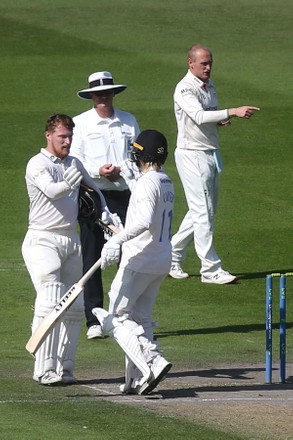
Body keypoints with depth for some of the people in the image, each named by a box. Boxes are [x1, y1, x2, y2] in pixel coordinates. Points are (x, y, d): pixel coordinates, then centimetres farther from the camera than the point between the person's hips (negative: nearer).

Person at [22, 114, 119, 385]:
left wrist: (105, 213, 15)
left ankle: (64, 368, 8)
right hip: (43, 240, -7)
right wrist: (68, 184, -46)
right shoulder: (37, 165, -8)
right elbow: (51, 190, -27)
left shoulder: (74, 164, 14)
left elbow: (93, 188, 30)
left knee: (74, 307, 3)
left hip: (71, 241, 7)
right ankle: (44, 370, -18)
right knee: (49, 303, -18)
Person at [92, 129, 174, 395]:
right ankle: (138, 380, 14)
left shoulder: (147, 182, -16)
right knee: (141, 318, 16)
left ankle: (153, 362, -21)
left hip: (139, 261, -9)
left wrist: (117, 241, -39)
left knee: (116, 317, -4)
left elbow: (145, 221, -31)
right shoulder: (167, 183, 13)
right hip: (163, 261, 9)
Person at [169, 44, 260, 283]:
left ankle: (173, 255, 26)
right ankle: (211, 269, -6)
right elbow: (199, 116, -31)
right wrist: (233, 112, -39)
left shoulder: (209, 85, 12)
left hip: (212, 153, 9)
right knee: (203, 212, -8)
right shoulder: (184, 89, -16)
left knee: (206, 209, 14)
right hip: (192, 154, -9)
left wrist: (221, 120, -1)